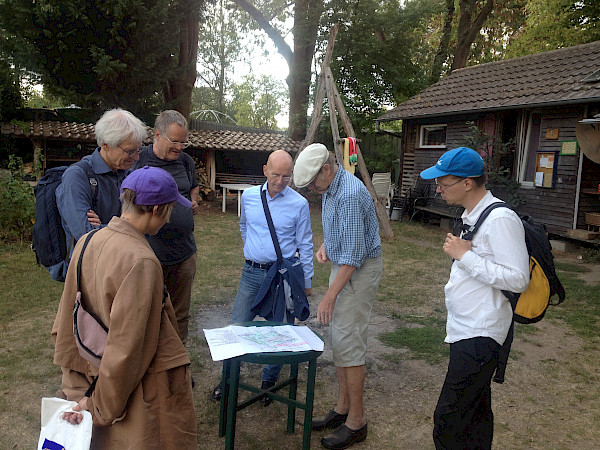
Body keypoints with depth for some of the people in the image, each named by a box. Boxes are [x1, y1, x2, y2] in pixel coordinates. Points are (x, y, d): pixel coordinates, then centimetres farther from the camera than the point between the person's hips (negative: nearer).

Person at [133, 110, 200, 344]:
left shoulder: (186, 161, 9)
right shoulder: (138, 160, -7)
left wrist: (193, 201, 7)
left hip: (184, 253, 5)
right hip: (150, 254, -5)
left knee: (180, 315, 17)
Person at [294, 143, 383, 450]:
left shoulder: (351, 195, -25)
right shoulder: (330, 188, 7)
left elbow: (352, 255, -26)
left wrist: (329, 297, -23)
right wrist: (324, 245, 5)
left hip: (359, 271, -10)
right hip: (342, 266, 10)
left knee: (349, 344, -5)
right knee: (338, 341, 14)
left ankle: (356, 422, 10)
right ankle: (342, 409, 27)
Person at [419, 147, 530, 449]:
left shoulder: (500, 219, -19)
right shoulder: (472, 215, 11)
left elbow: (518, 279, -22)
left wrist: (464, 256, -20)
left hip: (479, 335, -10)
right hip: (465, 330, 10)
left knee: (448, 419, -7)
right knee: (476, 412, 21)